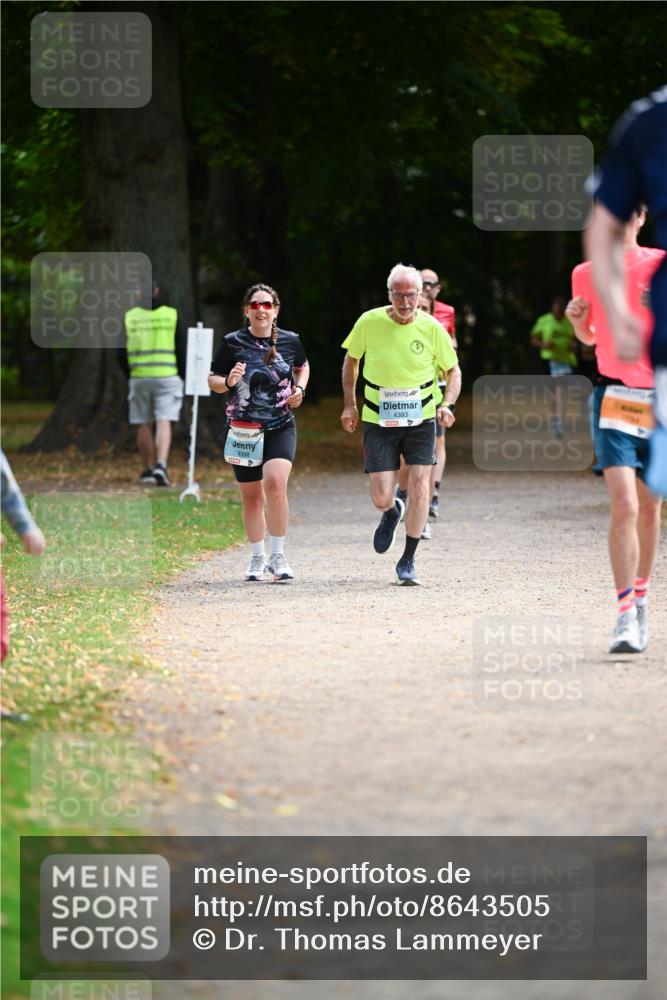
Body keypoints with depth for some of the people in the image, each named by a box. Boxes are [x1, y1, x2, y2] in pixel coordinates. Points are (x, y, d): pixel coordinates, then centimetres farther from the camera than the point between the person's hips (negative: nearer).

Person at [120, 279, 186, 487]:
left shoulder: (129, 317, 2)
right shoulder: (171, 315, 1)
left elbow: (121, 353, 3)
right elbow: (181, 350, -1)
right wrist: (182, 377, 11)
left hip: (139, 377, 1)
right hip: (167, 376, -1)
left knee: (144, 425, 10)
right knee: (164, 423, -5)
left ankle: (148, 471, 15)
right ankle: (161, 466, -23)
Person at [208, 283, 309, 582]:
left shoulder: (290, 341, 1)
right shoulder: (233, 343, -4)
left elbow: (303, 366, 22)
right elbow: (212, 379, 3)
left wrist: (300, 389, 4)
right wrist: (228, 381, -18)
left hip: (280, 427, 0)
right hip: (243, 430, 1)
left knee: (275, 484, -21)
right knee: (251, 496, 8)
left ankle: (277, 555, -9)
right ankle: (257, 558, 26)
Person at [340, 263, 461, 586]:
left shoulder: (432, 328, -8)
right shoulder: (369, 323, -8)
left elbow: (453, 370, 6)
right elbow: (351, 359, 10)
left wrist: (448, 405, -10)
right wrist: (349, 404, 5)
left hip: (420, 420, 0)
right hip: (378, 422, 0)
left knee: (419, 488, -12)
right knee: (381, 497, -5)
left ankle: (407, 562, 3)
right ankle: (391, 513, 35)